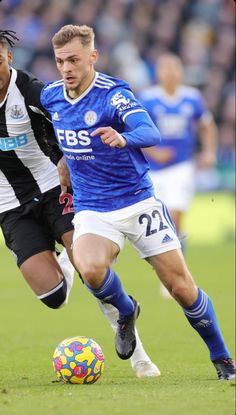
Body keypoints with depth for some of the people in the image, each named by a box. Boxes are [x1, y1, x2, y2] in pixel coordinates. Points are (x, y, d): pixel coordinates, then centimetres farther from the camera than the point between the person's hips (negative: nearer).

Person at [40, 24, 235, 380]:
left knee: (182, 288, -3)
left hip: (138, 202, -3)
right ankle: (126, 313, 4)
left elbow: (150, 133, -35)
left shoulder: (114, 94, -16)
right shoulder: (50, 96, 1)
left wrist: (123, 138, -55)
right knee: (90, 268, -29)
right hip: (92, 212, 3)